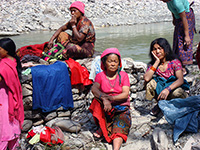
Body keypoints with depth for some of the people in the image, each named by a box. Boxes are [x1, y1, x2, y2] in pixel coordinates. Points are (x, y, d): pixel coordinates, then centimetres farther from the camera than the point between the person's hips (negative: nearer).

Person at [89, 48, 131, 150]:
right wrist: (104, 99, -36)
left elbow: (125, 94, -9)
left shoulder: (123, 75, 4)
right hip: (105, 109, 1)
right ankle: (102, 127, -17)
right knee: (98, 100, -30)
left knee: (119, 128, -30)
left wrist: (110, 98, -27)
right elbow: (94, 89, -16)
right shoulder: (100, 76, 5)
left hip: (121, 108, -1)